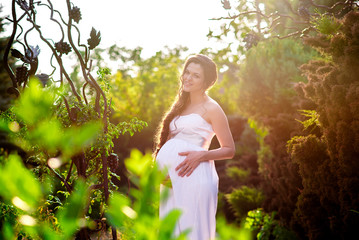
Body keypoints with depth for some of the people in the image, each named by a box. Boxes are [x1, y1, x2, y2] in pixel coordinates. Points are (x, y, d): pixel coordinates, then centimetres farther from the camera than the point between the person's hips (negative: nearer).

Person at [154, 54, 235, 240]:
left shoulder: (211, 109, -1)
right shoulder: (181, 106, 19)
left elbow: (229, 150, -2)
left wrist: (201, 155, -17)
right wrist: (160, 168, 7)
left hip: (193, 176, -7)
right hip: (171, 178, 7)